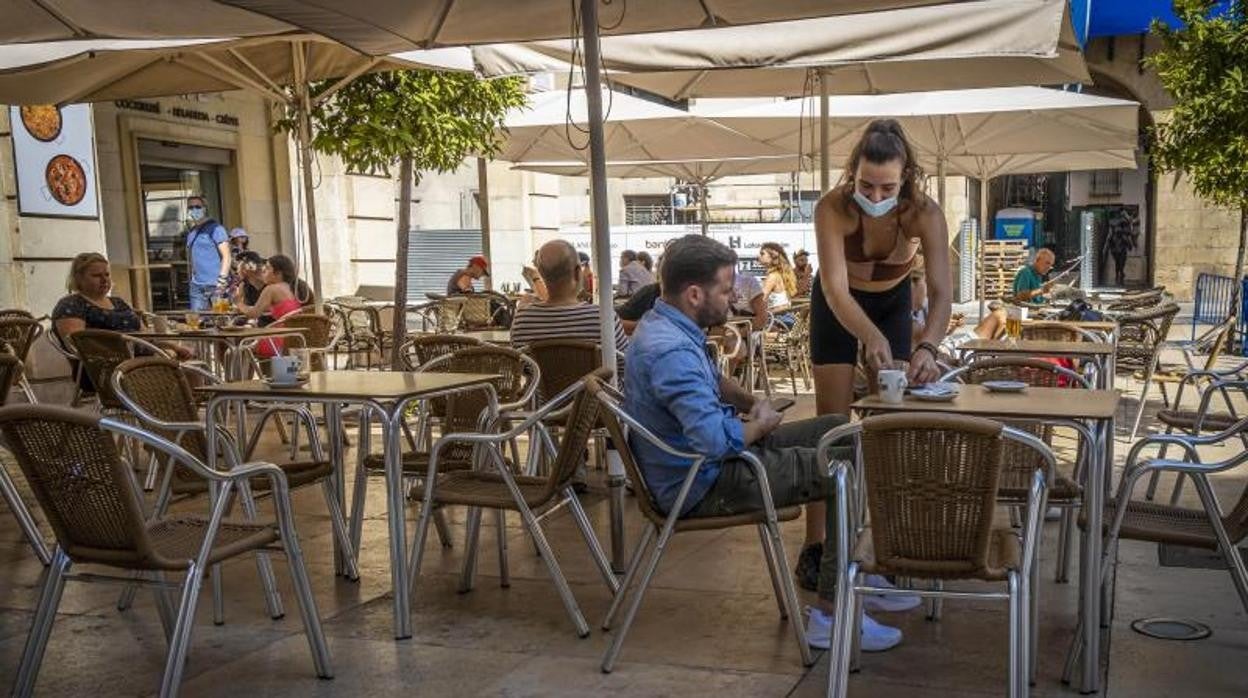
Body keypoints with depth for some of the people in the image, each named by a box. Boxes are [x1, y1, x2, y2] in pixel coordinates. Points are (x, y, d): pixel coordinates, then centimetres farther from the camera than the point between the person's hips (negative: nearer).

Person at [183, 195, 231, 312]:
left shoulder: (214, 228, -5)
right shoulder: (191, 232, 16)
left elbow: (226, 256, -12)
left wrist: (222, 281, -19)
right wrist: (191, 278, 17)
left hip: (215, 285, -7)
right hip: (196, 286, 7)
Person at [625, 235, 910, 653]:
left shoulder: (665, 324, 7)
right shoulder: (671, 352, -27)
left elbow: (714, 380, 25)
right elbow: (718, 440, -35)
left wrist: (753, 402, 5)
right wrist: (761, 424, -13)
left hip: (703, 460, 11)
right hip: (701, 485, -11)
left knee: (837, 429, 13)